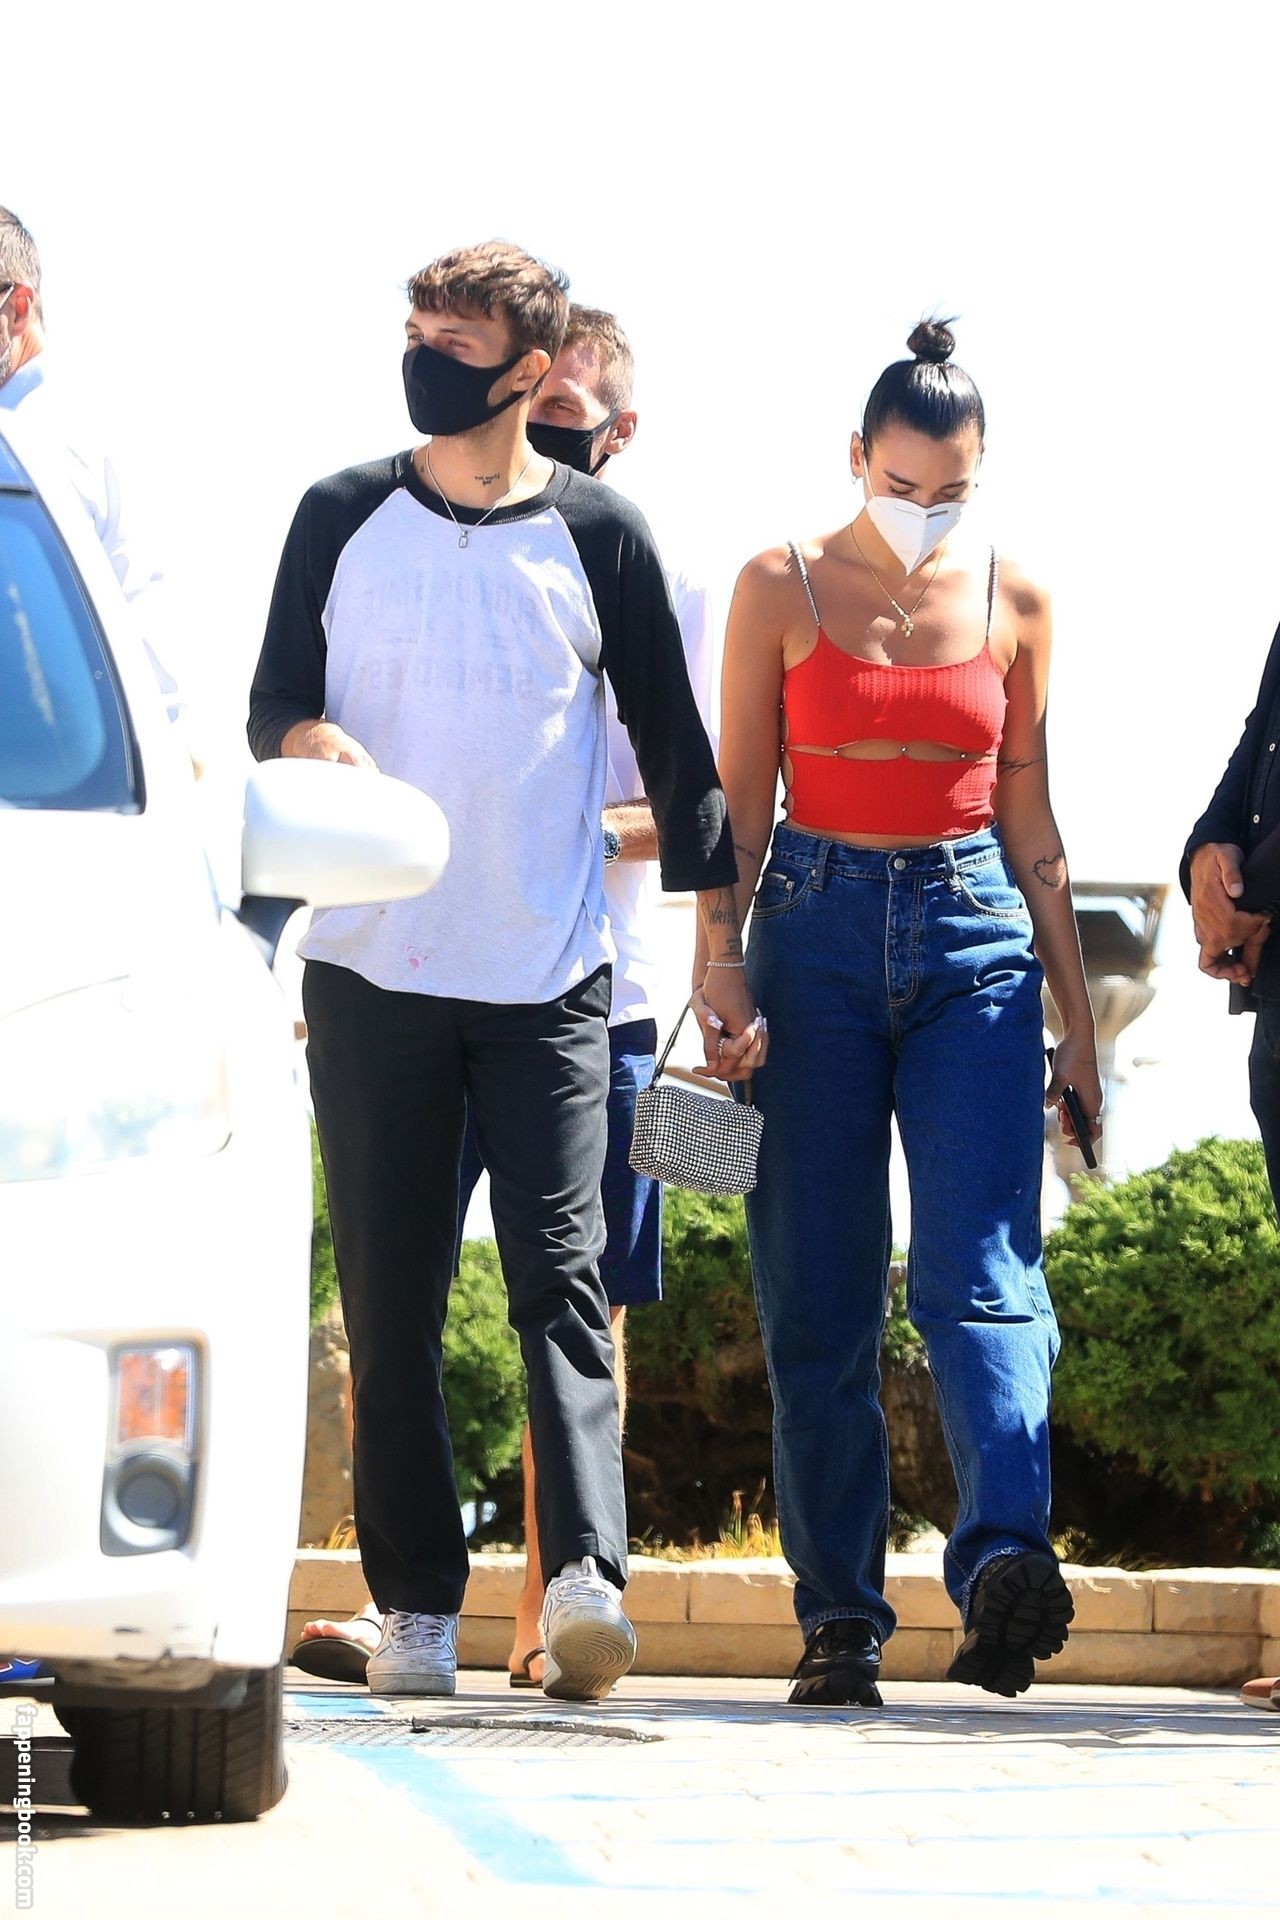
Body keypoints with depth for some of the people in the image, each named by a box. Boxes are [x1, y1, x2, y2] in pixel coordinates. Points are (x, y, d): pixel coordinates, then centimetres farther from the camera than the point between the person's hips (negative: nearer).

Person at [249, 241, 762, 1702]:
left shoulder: (599, 535, 5)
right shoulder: (341, 518, 8)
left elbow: (674, 748, 9)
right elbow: (271, 706, 11)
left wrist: (721, 953, 7)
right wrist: (313, 740, -15)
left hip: (551, 977, -2)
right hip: (372, 970, 2)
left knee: (562, 1271, -13)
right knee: (389, 1299, 2)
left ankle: (586, 1570, -23)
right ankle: (415, 1606, 5)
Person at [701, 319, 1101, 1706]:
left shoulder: (1011, 603, 9)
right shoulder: (782, 589, 4)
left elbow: (1030, 825, 14)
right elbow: (738, 805, 5)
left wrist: (1076, 1018, 13)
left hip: (974, 938, 1)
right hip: (817, 928, 0)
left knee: (982, 1269, -16)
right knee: (817, 1296, -2)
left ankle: (1004, 1556, -31)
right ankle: (839, 1618, 3)